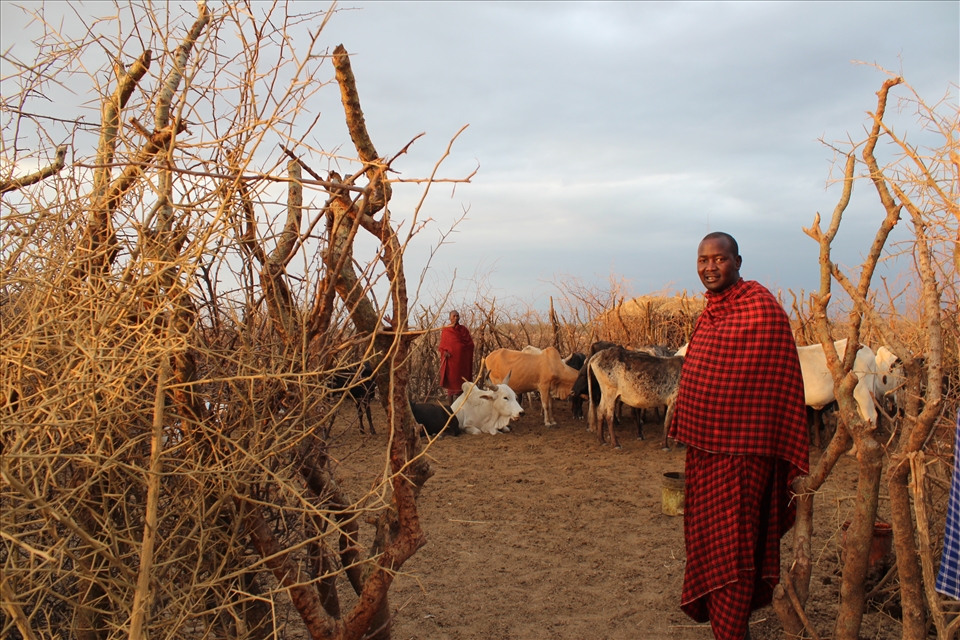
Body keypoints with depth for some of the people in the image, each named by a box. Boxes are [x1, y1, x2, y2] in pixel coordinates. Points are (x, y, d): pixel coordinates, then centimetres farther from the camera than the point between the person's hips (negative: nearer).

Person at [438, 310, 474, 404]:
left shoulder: (464, 329, 9)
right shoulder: (445, 330, 5)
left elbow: (470, 343, 5)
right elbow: (442, 345, 4)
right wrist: (444, 351, -16)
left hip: (462, 360, 1)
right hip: (450, 360, -1)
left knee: (461, 381, 0)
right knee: (450, 380, -2)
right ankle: (450, 405, 2)